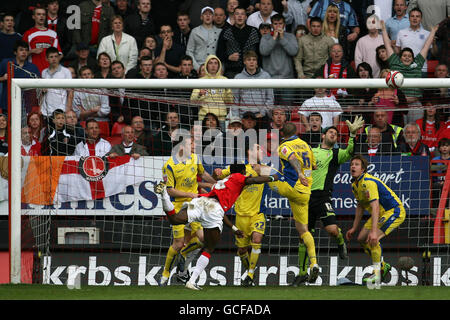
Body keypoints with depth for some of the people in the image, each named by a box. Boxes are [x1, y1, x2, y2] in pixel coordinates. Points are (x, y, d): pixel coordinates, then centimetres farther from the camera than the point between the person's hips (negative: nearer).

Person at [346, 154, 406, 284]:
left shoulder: (368, 182, -26)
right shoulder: (355, 185, 6)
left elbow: (375, 207, -34)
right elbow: (360, 207, 19)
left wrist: (374, 231, -42)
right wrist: (354, 228, 18)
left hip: (394, 211, -10)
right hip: (381, 214, 10)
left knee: (372, 238, -27)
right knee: (361, 239, 10)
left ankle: (377, 274, -17)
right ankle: (383, 266, 26)